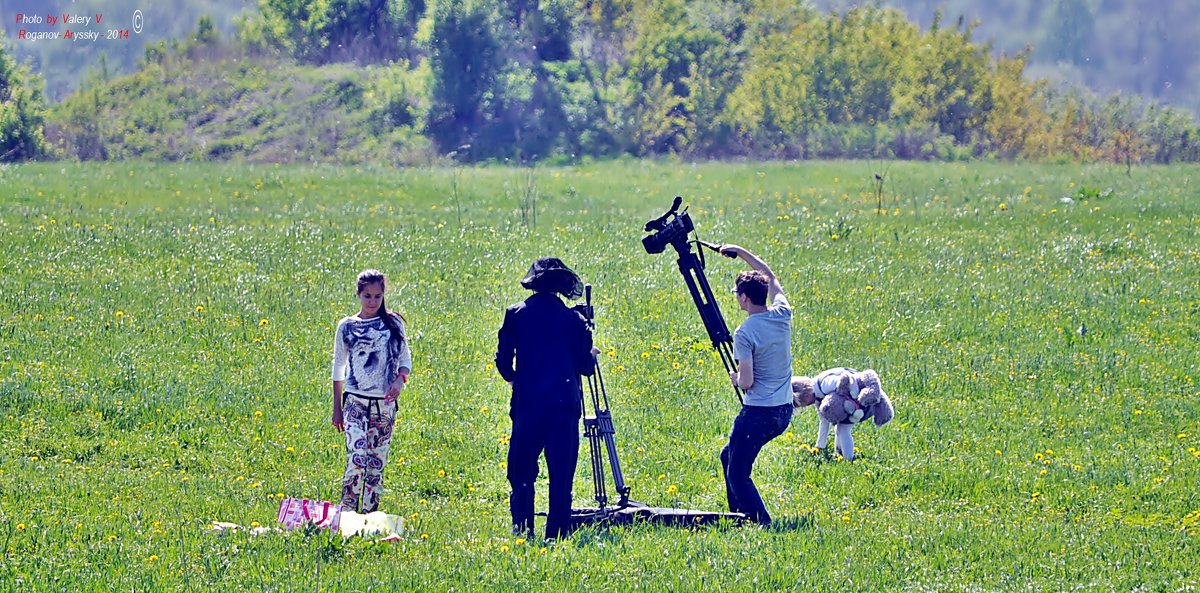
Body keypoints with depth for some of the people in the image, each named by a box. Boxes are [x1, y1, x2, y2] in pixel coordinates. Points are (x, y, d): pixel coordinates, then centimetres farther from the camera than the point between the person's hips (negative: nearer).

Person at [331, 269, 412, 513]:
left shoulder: (393, 323, 6)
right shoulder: (347, 326, 3)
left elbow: (405, 358, 10)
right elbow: (339, 368, 9)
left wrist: (400, 379, -12)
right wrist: (337, 408, 8)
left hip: (385, 403, 2)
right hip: (356, 402, -2)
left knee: (377, 461, 4)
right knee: (357, 456, -18)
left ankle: (369, 514, 11)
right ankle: (347, 512, -15)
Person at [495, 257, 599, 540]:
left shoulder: (516, 314, 2)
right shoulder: (573, 319, 1)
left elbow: (503, 360, 1)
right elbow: (585, 365, 3)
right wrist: (592, 355, 26)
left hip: (527, 404, 0)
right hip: (564, 405, 0)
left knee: (522, 474, 8)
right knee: (561, 476, 5)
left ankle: (522, 530, -1)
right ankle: (557, 533, 2)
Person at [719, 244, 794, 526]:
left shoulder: (745, 333, -18)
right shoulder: (782, 315, 1)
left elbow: (747, 382, -20)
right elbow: (772, 279, 20)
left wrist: (735, 378, 3)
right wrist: (742, 253, 23)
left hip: (758, 413, -8)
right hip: (784, 411, 8)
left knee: (737, 473, 0)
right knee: (729, 455, 24)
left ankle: (764, 525, -11)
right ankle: (739, 515, 26)